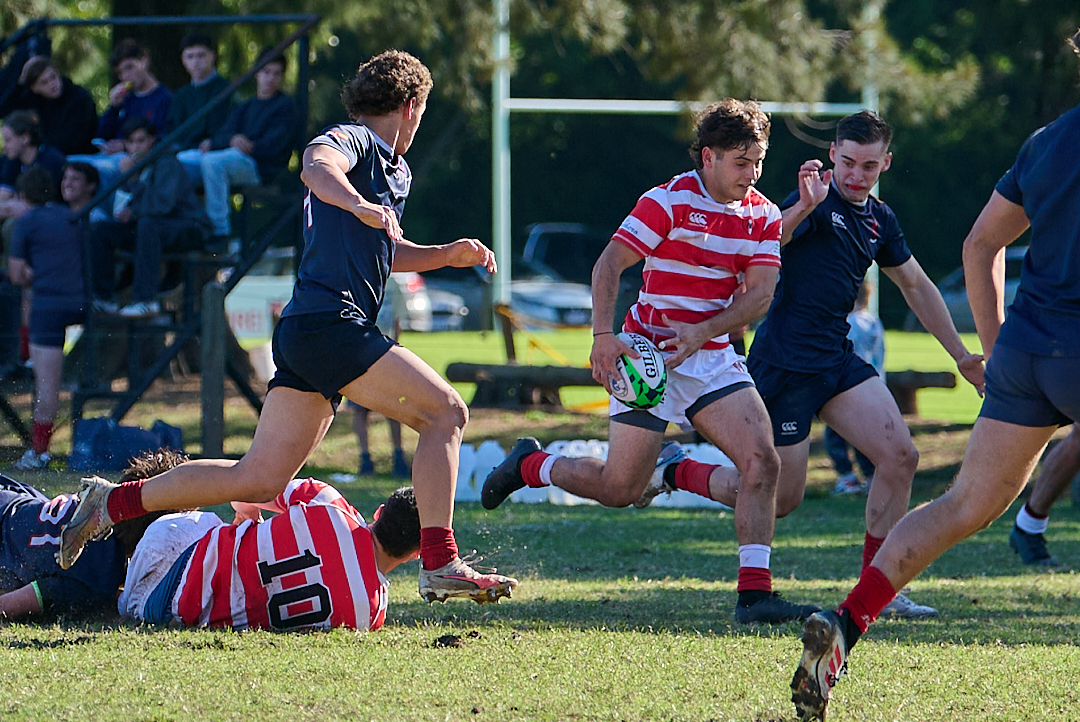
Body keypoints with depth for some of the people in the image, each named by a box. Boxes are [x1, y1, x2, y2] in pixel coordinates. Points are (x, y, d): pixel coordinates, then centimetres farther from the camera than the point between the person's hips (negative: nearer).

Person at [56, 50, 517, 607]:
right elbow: (317, 167, -25)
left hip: (300, 334, 10)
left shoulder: (396, 173, 28)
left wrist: (447, 255, 26)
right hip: (330, 324, -10)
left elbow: (385, 251, 42)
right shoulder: (352, 140, -2)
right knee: (446, 412, -11)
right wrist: (359, 205, -44)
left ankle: (115, 502, 8)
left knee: (260, 480, 2)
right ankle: (440, 564, -16)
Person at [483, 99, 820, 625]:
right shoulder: (669, 201, -12)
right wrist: (603, 335, -26)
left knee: (762, 463, -14)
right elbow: (608, 266, -14)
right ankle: (529, 466, 26)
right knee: (620, 490, -2)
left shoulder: (762, 216, 4)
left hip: (711, 358, 5)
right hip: (651, 355, -5)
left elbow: (759, 294, -3)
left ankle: (754, 592, -10)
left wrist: (702, 332, -18)